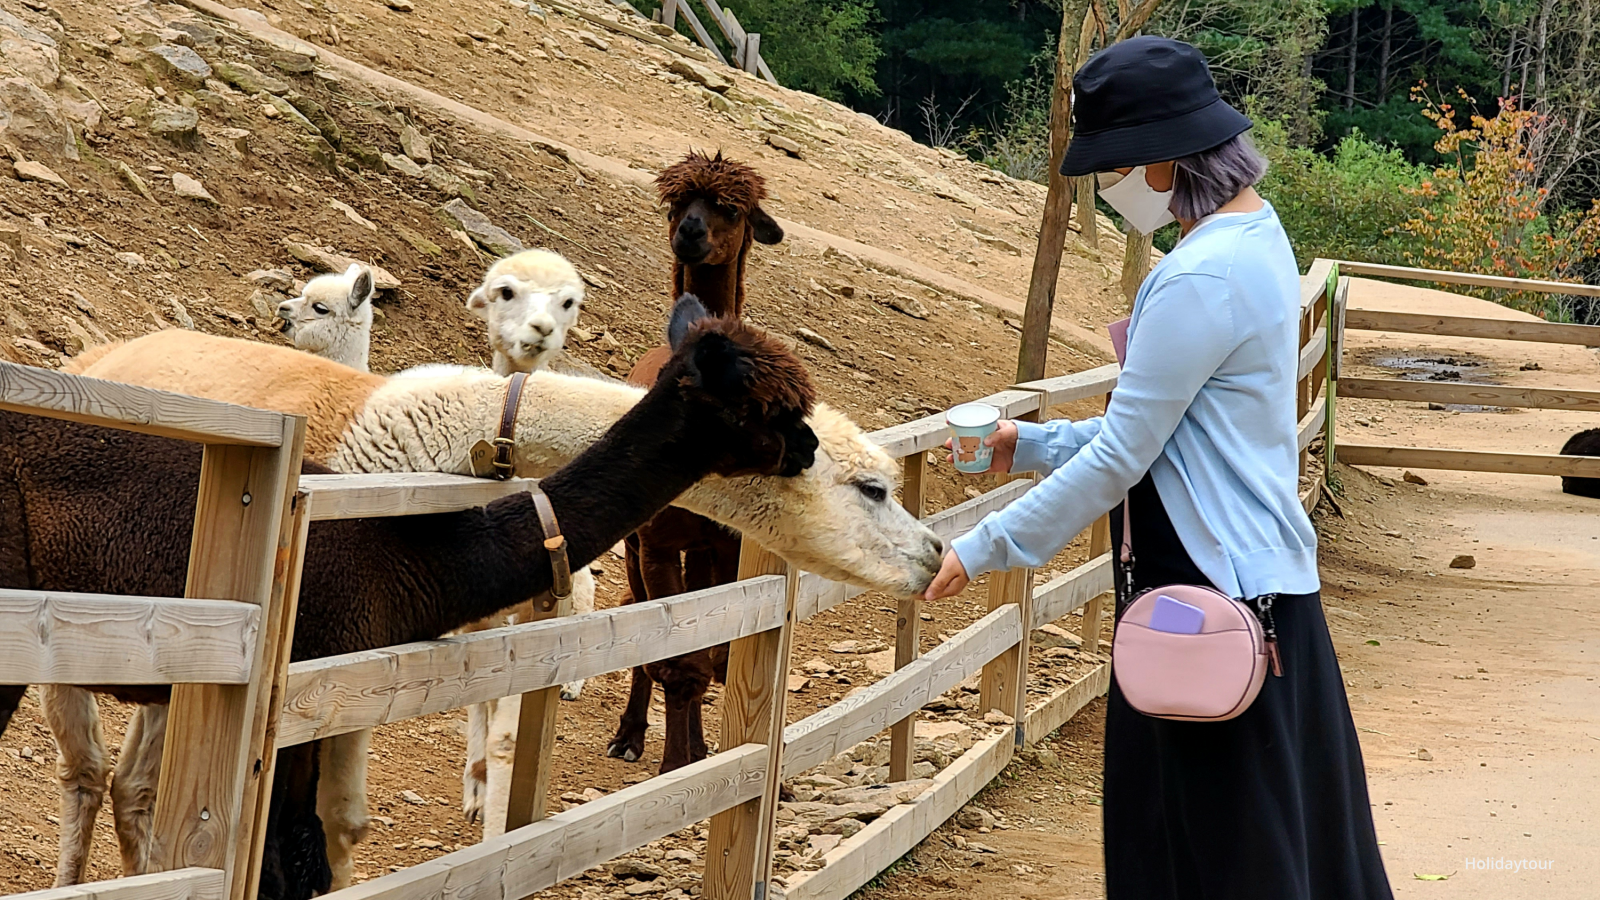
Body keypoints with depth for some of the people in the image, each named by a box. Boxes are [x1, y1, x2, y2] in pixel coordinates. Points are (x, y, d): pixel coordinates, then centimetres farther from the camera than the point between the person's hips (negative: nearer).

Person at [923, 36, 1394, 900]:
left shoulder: (1201, 280, -21)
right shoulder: (1256, 237, 10)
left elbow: (1120, 458, -18)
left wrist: (983, 551, -10)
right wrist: (1033, 445, 17)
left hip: (1217, 593, -10)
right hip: (1264, 578, 10)